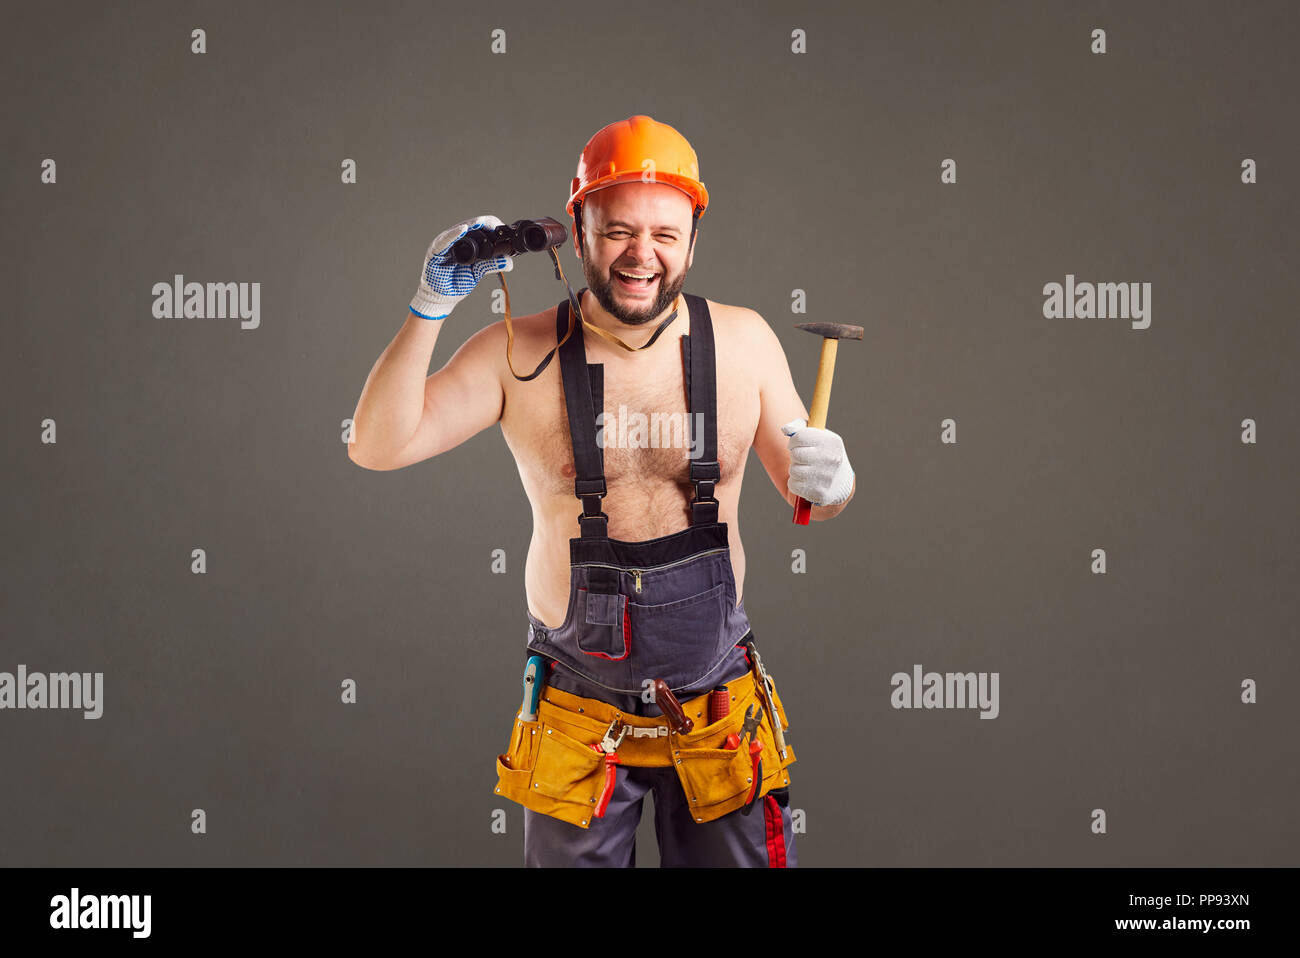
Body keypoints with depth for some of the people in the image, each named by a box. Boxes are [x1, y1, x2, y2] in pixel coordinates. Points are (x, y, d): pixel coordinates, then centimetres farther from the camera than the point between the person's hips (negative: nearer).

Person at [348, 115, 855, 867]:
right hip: (578, 715, -1)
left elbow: (807, 491, 6)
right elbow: (377, 448, -13)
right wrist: (433, 307, -21)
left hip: (720, 709, 1)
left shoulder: (743, 340, -3)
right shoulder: (521, 353, -8)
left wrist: (830, 482, -18)